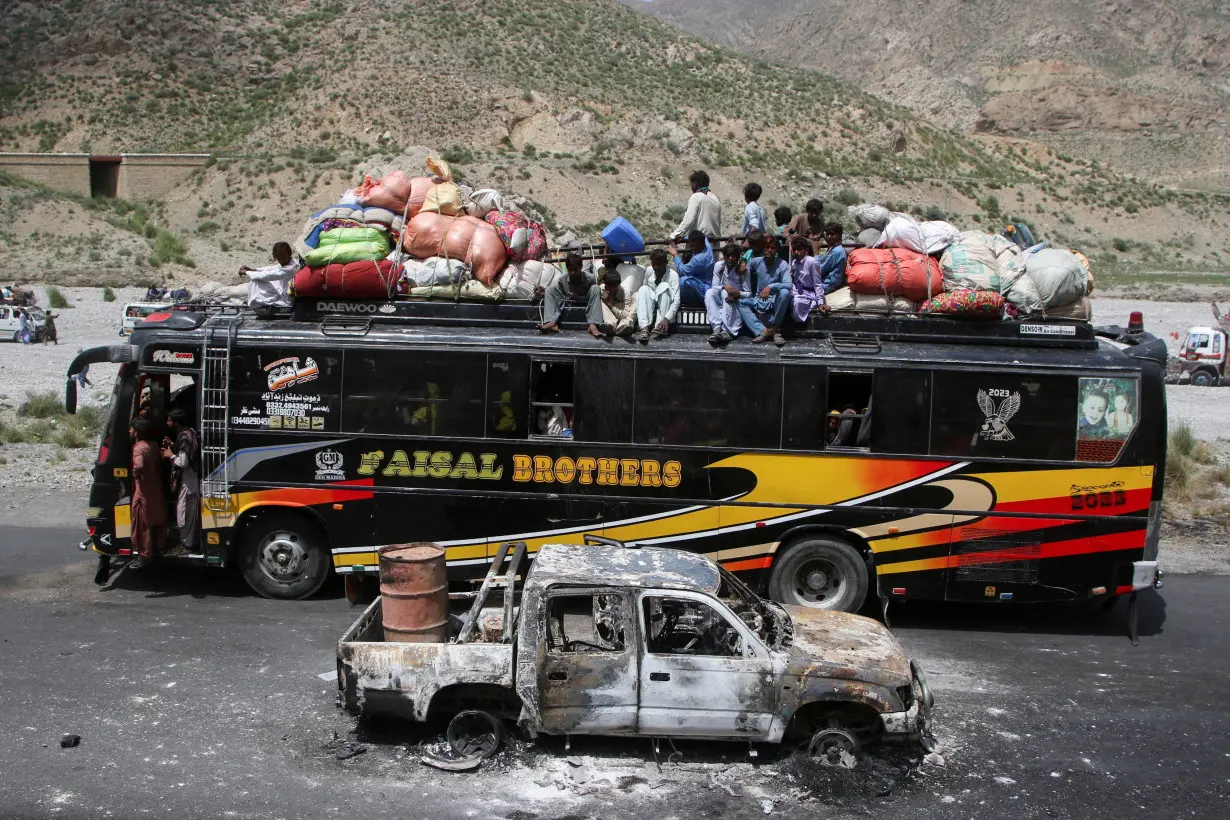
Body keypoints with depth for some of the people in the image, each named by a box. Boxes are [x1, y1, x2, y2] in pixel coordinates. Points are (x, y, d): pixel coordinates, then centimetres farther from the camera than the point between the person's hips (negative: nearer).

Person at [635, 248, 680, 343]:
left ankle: (659, 328, -35)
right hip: (650, 306, 3)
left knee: (664, 286, -29)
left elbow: (676, 300, -23)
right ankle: (645, 328, -40)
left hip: (665, 308, -3)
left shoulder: (673, 274, -15)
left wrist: (667, 319, -36)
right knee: (643, 289, -24)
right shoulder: (649, 271, -2)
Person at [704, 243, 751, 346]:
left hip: (737, 302, -3)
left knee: (725, 294, -34)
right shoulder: (719, 266, 1)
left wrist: (738, 294, -30)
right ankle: (717, 329, -44)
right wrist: (724, 286, -25)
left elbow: (748, 294, -7)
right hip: (720, 301, 3)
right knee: (709, 293, -28)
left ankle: (726, 331, -47)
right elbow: (714, 287, -3)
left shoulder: (743, 269, -6)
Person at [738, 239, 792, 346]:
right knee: (741, 302, -19)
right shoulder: (756, 262, 2)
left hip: (775, 301, -4)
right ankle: (762, 331, -32)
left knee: (785, 292, -34)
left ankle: (774, 328, -20)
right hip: (759, 300, 4)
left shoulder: (782, 265, -9)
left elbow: (788, 285, -24)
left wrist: (770, 287, -38)